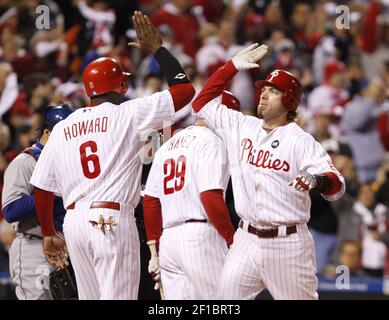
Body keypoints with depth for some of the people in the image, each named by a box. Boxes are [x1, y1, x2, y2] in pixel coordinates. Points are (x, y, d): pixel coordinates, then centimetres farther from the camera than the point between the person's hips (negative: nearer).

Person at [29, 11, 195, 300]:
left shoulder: (61, 129, 13)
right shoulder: (127, 114, -1)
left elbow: (42, 188, 13)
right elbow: (185, 90, 0)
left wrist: (48, 234, 24)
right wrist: (157, 49, 10)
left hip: (74, 220, 5)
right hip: (112, 220, -5)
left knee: (90, 298, 13)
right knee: (118, 297, -7)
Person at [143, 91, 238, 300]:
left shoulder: (167, 146, 21)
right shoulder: (211, 141, -3)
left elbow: (150, 201, 18)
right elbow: (211, 196, -15)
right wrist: (232, 241, -12)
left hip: (167, 239, 8)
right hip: (201, 235, -7)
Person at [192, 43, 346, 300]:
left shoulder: (302, 141, -7)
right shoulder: (241, 127, 10)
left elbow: (337, 186, -16)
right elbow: (203, 104, 16)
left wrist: (317, 180, -40)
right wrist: (232, 66, 9)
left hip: (288, 242, -5)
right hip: (247, 239, 5)